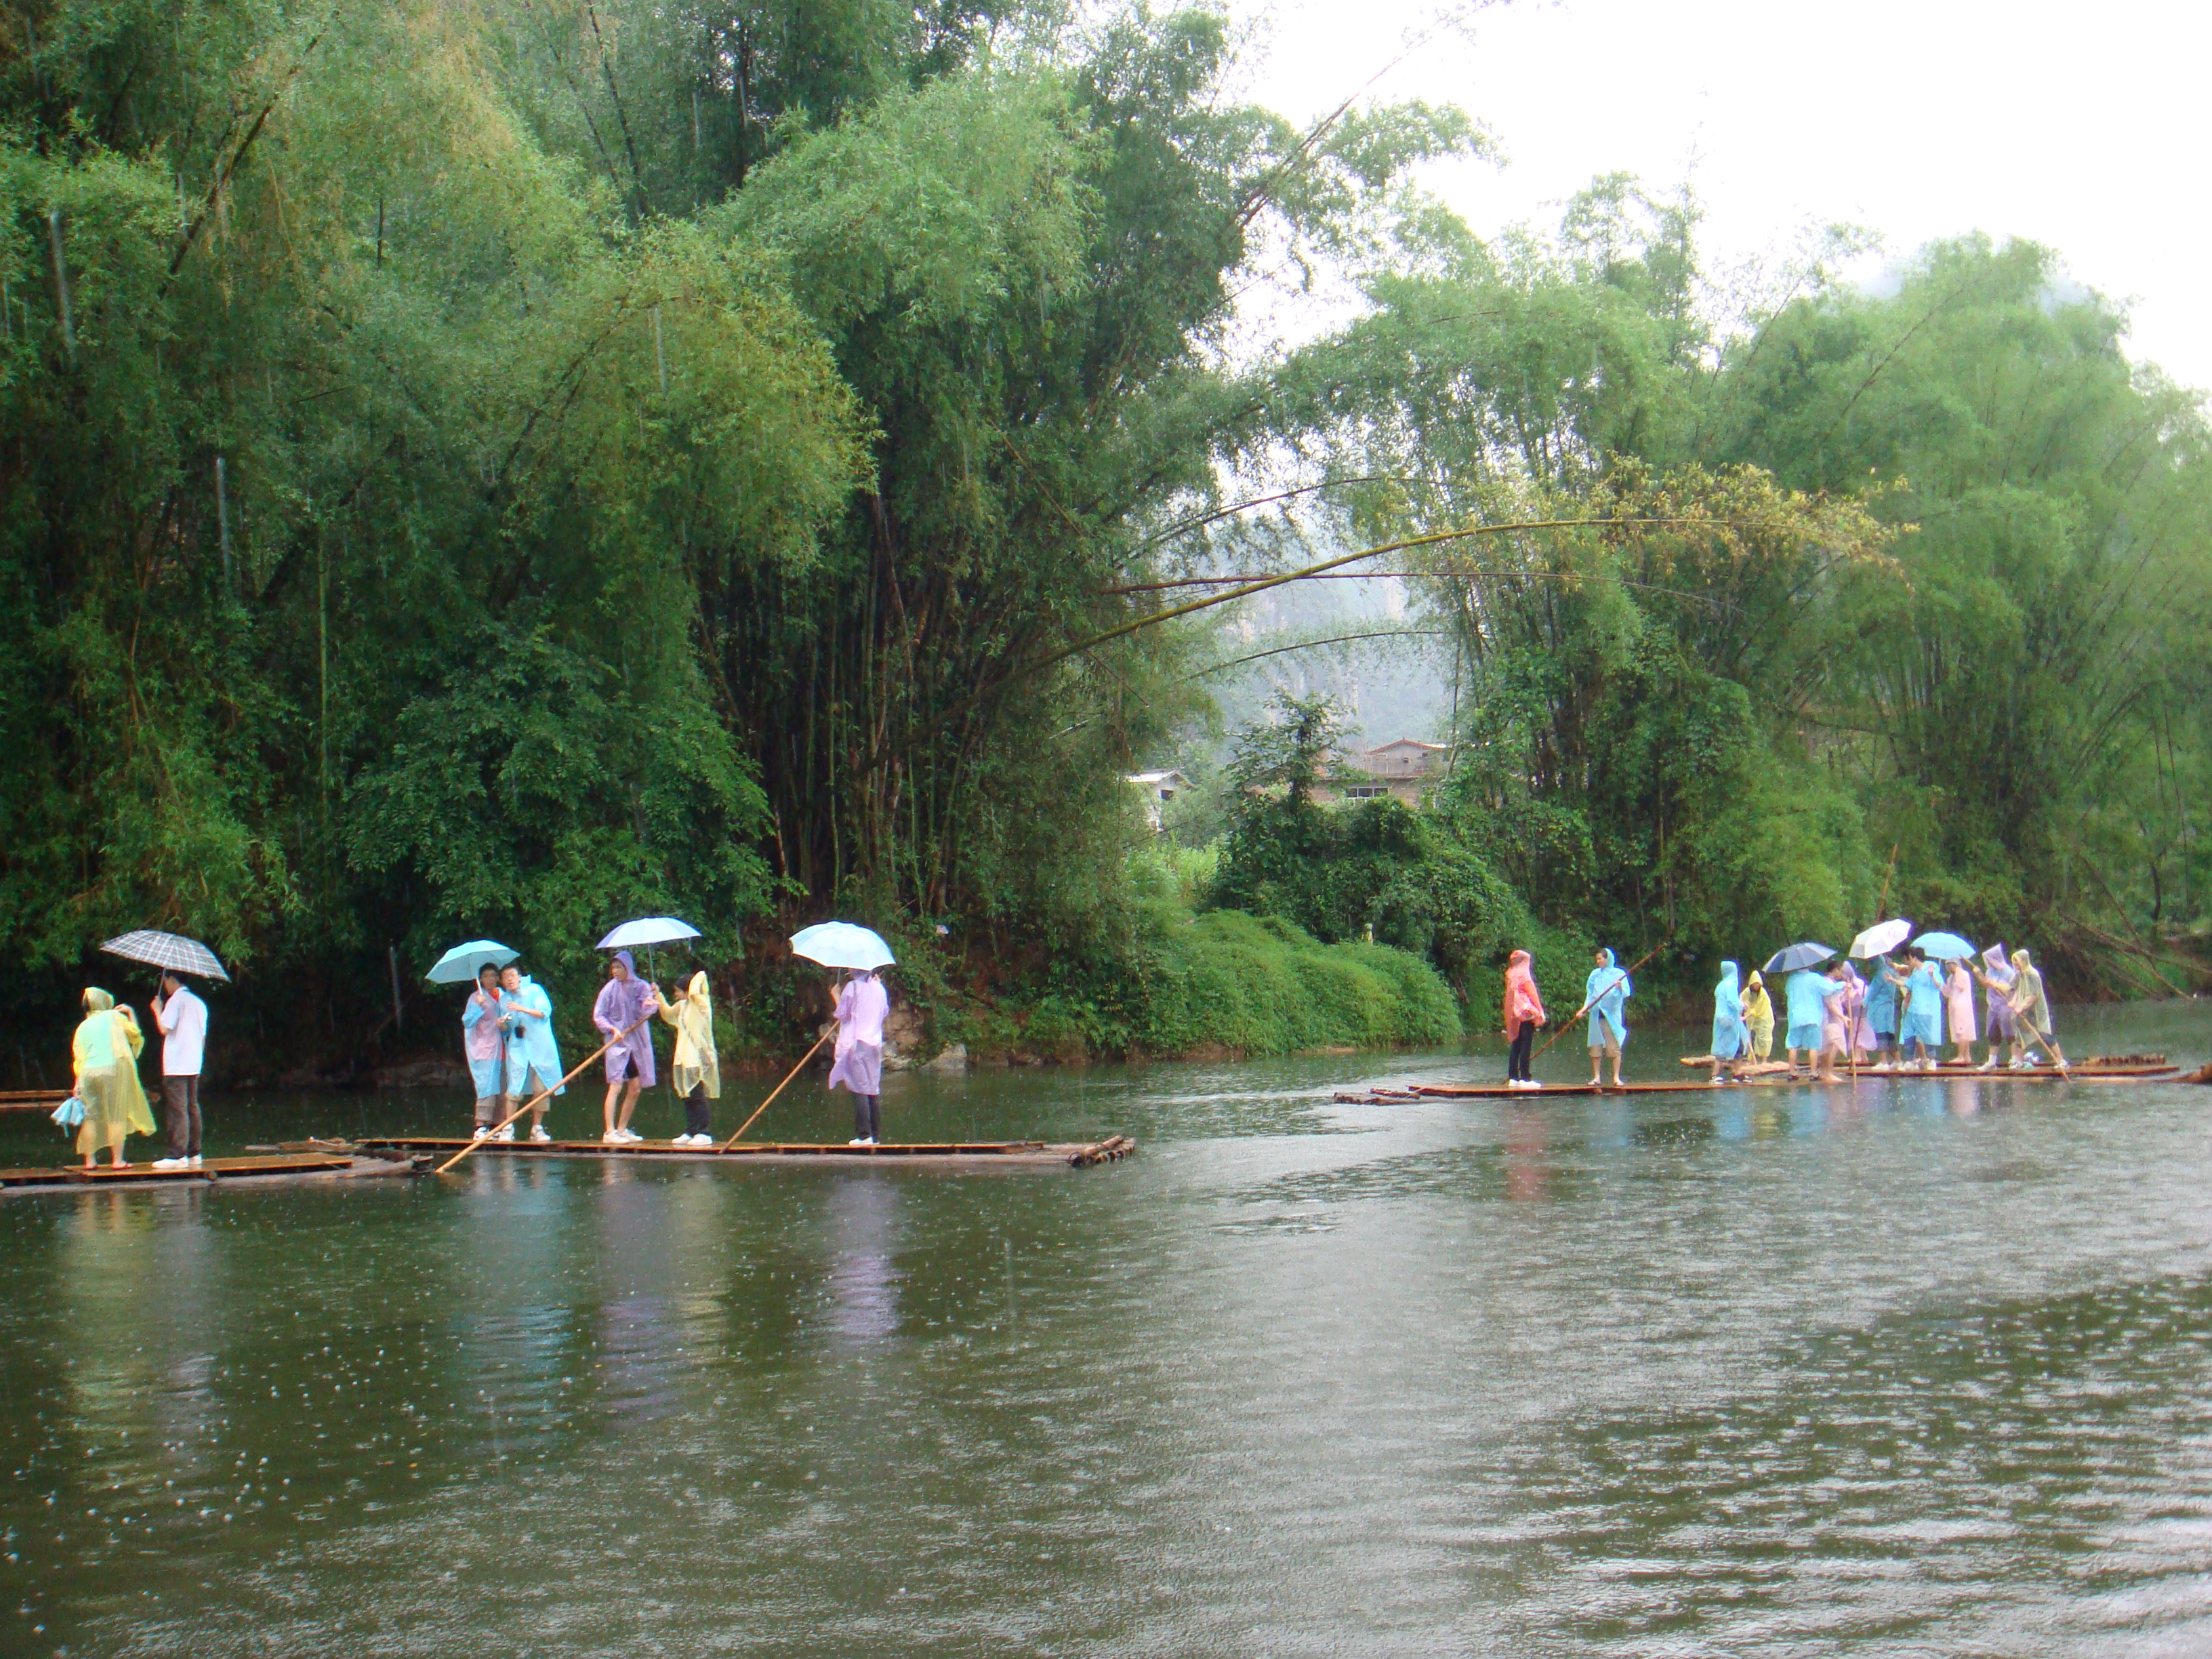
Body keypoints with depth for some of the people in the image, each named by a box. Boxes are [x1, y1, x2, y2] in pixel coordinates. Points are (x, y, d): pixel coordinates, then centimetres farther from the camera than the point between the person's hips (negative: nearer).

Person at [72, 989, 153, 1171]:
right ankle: (117, 1160, -4)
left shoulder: (83, 1027, 15)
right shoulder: (114, 1017, 8)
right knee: (116, 1116, -1)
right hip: (112, 1070, -3)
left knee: (91, 1117, 7)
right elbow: (135, 1034, 15)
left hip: (88, 1073, 3)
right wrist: (131, 1014, 29)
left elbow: (78, 1058, 9)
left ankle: (89, 1160, 8)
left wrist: (78, 1084, 9)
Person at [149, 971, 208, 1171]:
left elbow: (164, 1028, -16)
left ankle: (178, 1156, -12)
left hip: (176, 1066, -8)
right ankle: (193, 1153, 12)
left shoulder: (176, 1000, -9)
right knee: (192, 1108, 11)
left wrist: (157, 1010, -1)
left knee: (177, 1109, -9)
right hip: (194, 1065, 8)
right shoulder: (199, 1003, 16)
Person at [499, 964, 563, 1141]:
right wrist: (502, 1025, -5)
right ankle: (508, 1129, -6)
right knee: (514, 1088, -9)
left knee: (541, 1089, -1)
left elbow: (545, 1012, -11)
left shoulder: (534, 990, 3)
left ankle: (537, 1128, 8)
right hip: (517, 1048, 2)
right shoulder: (503, 999, 13)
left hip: (540, 1046, -2)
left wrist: (523, 1009, -22)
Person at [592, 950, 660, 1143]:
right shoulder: (610, 989, -2)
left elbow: (647, 1011, -9)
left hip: (637, 1043, 4)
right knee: (616, 1086, -12)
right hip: (618, 1042, -4)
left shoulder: (641, 987, 4)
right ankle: (610, 1132, -14)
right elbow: (598, 1015, -2)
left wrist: (650, 1003, -32)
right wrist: (613, 1029, -17)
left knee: (635, 1089, 6)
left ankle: (622, 1129, 17)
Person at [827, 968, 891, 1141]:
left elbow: (842, 1014, -5)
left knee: (859, 1089, -7)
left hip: (857, 1044, -6)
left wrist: (837, 997, 12)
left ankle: (864, 1134, -13)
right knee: (874, 1089, 9)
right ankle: (876, 1134, 8)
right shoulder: (879, 988, 9)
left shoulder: (852, 987, -7)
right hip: (876, 1043, 6)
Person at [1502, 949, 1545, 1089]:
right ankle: (1525, 1079, -12)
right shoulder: (1524, 975, -7)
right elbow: (1532, 993, -10)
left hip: (1515, 1014, 8)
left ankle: (1513, 1078, 7)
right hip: (1527, 1013, -8)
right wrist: (1540, 1011, -7)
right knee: (1525, 1046, -9)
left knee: (1516, 1046, 8)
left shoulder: (1510, 975, 15)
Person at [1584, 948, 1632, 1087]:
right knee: (1595, 1046, 2)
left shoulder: (1619, 974, 2)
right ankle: (1596, 1077, 8)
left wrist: (1620, 987, -26)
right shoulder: (1595, 974, 12)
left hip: (1612, 1014, -3)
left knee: (1615, 1047, -5)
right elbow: (1590, 994, 13)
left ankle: (1616, 1077, -1)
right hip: (1597, 1014, 3)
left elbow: (1627, 993, -6)